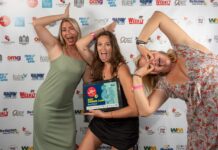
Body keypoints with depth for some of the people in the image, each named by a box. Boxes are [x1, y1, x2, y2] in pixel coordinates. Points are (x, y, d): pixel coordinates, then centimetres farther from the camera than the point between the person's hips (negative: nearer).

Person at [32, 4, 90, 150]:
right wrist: (64, 15, -12)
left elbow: (88, 80, 5)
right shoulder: (55, 47, -10)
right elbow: (37, 23, -18)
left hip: (66, 107, 4)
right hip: (47, 104, -3)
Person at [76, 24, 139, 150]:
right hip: (100, 121, 6)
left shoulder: (121, 69, -23)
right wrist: (103, 30, -7)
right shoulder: (98, 65, -4)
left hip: (123, 126, -6)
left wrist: (105, 114, -24)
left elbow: (135, 109, -27)